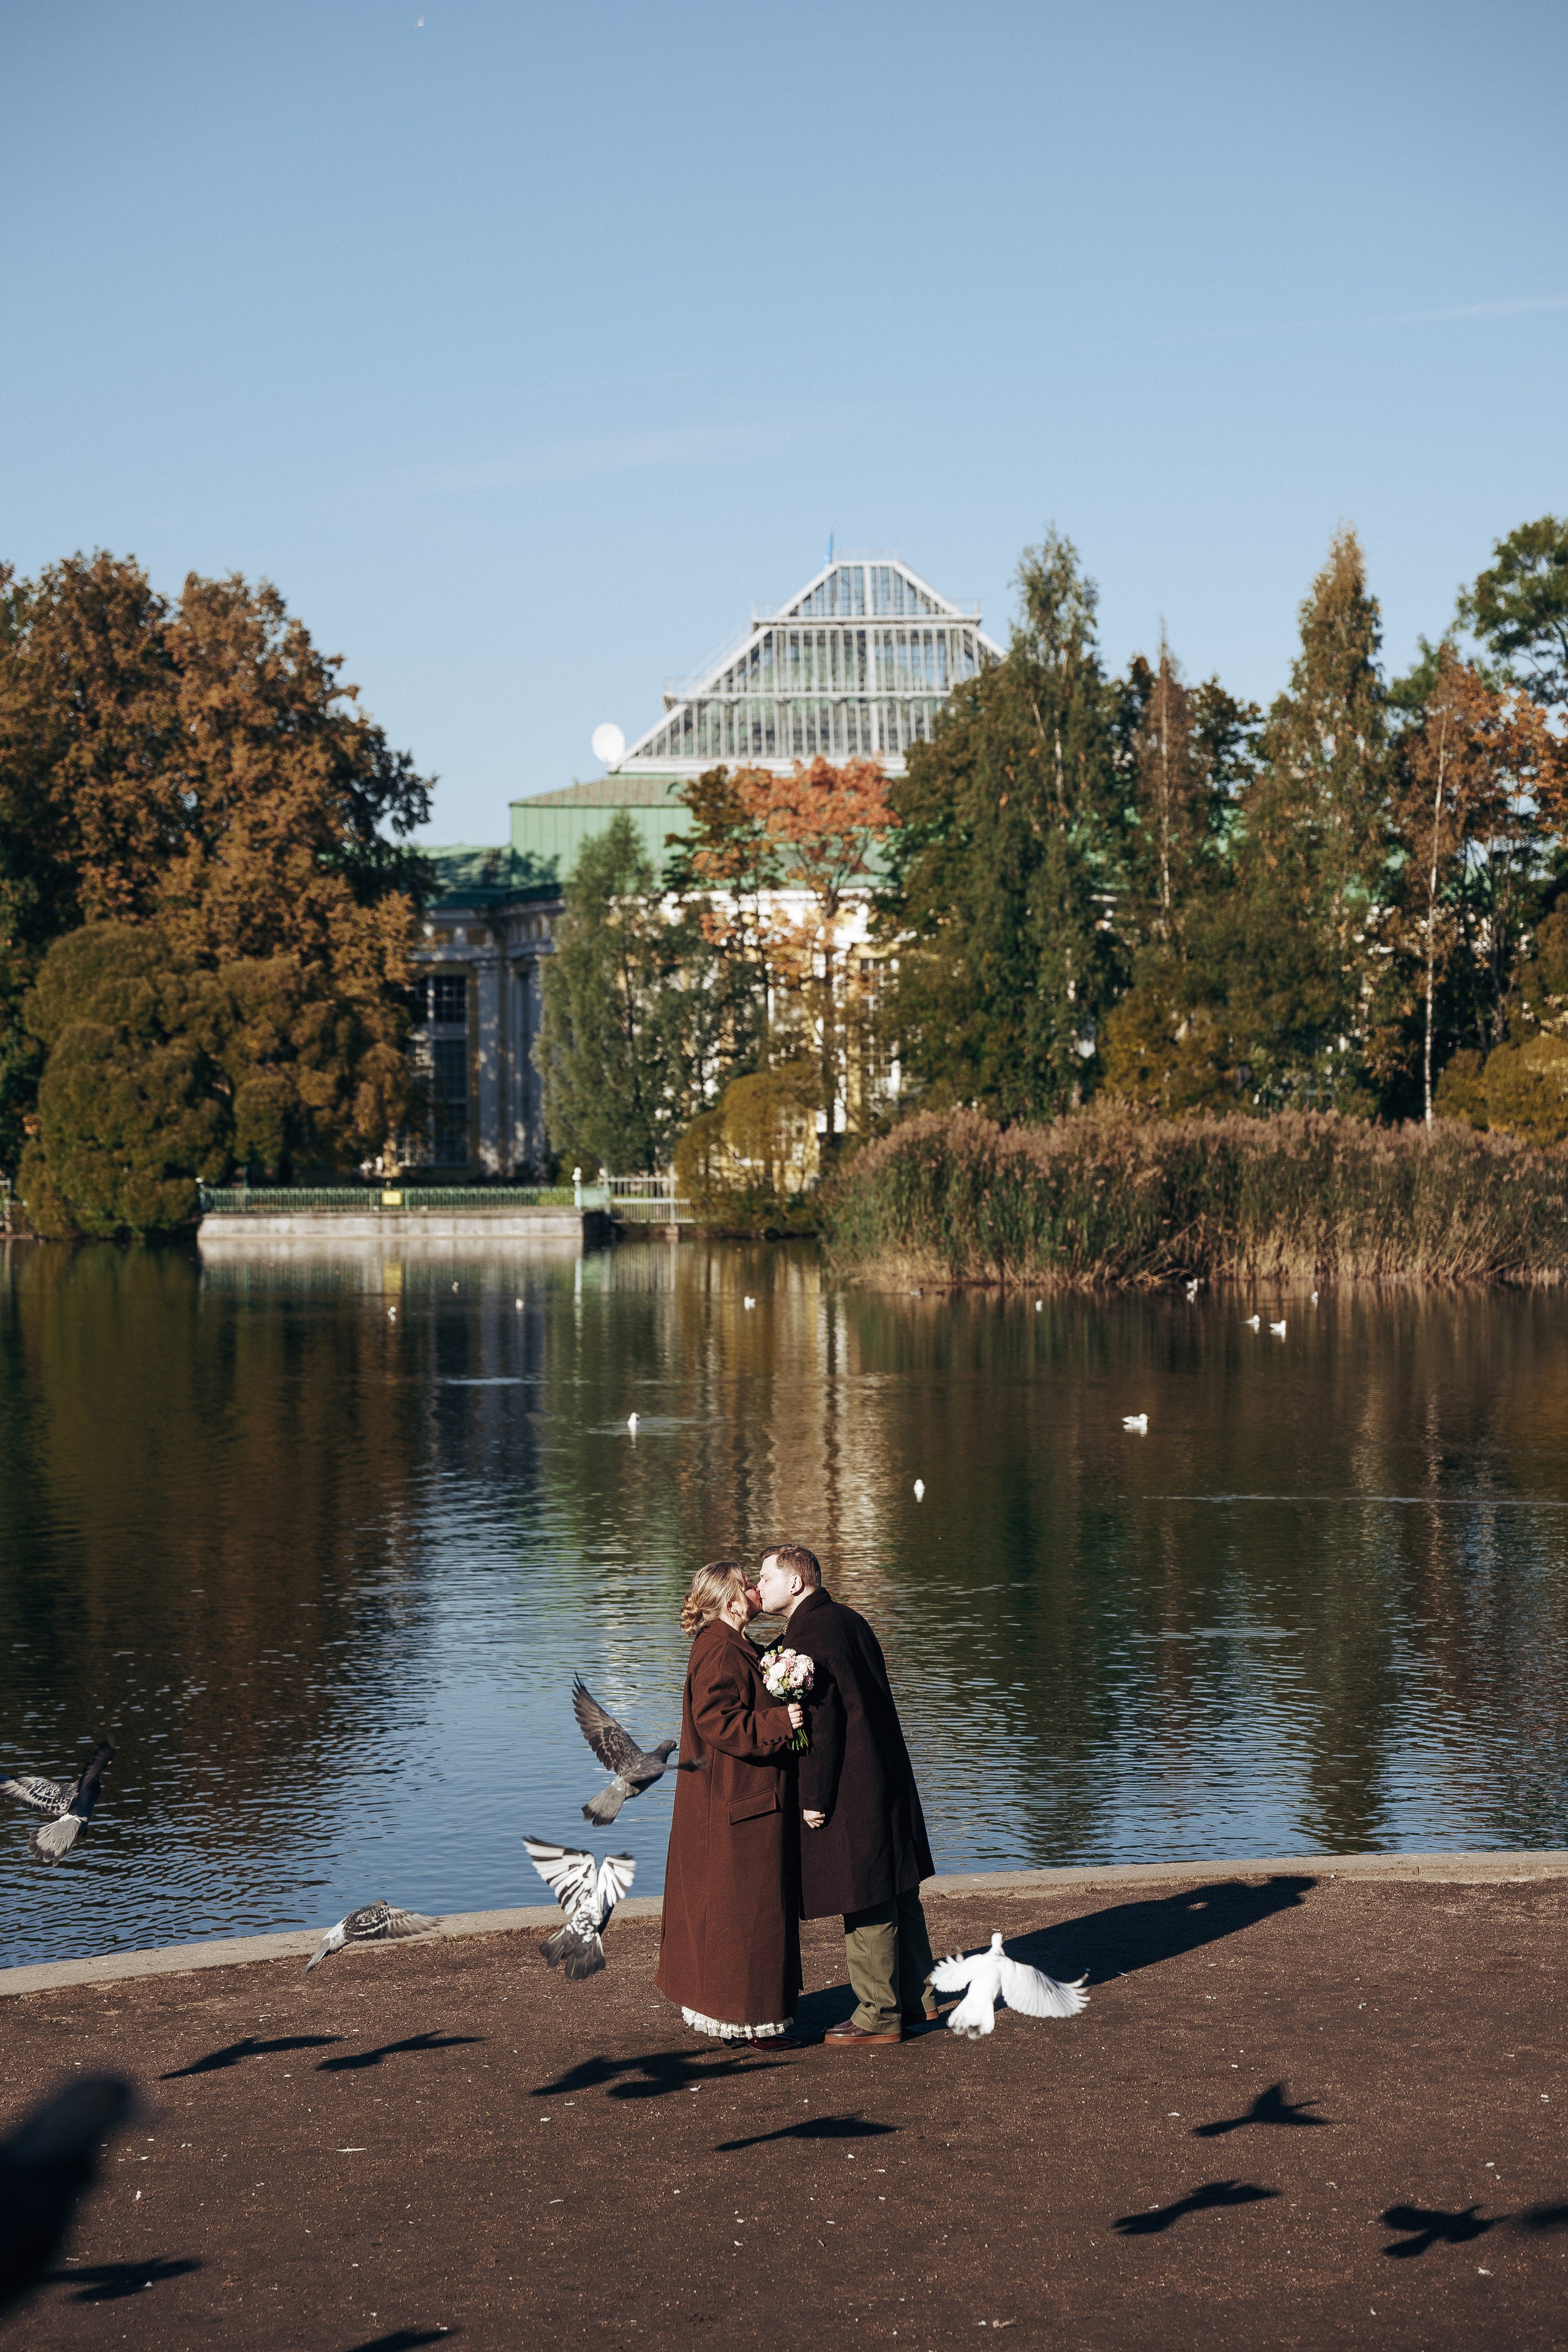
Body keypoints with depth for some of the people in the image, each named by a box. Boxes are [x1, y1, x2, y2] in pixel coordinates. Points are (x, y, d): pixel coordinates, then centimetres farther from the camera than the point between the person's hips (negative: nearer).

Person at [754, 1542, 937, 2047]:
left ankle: (878, 2015, 6)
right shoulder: (848, 1620, 13)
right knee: (896, 1891, 17)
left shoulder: (807, 1635, -16)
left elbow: (819, 1721, -19)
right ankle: (916, 1997, 26)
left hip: (849, 1790, -9)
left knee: (866, 1906, -1)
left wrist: (813, 1798, -14)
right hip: (890, 1778, 9)